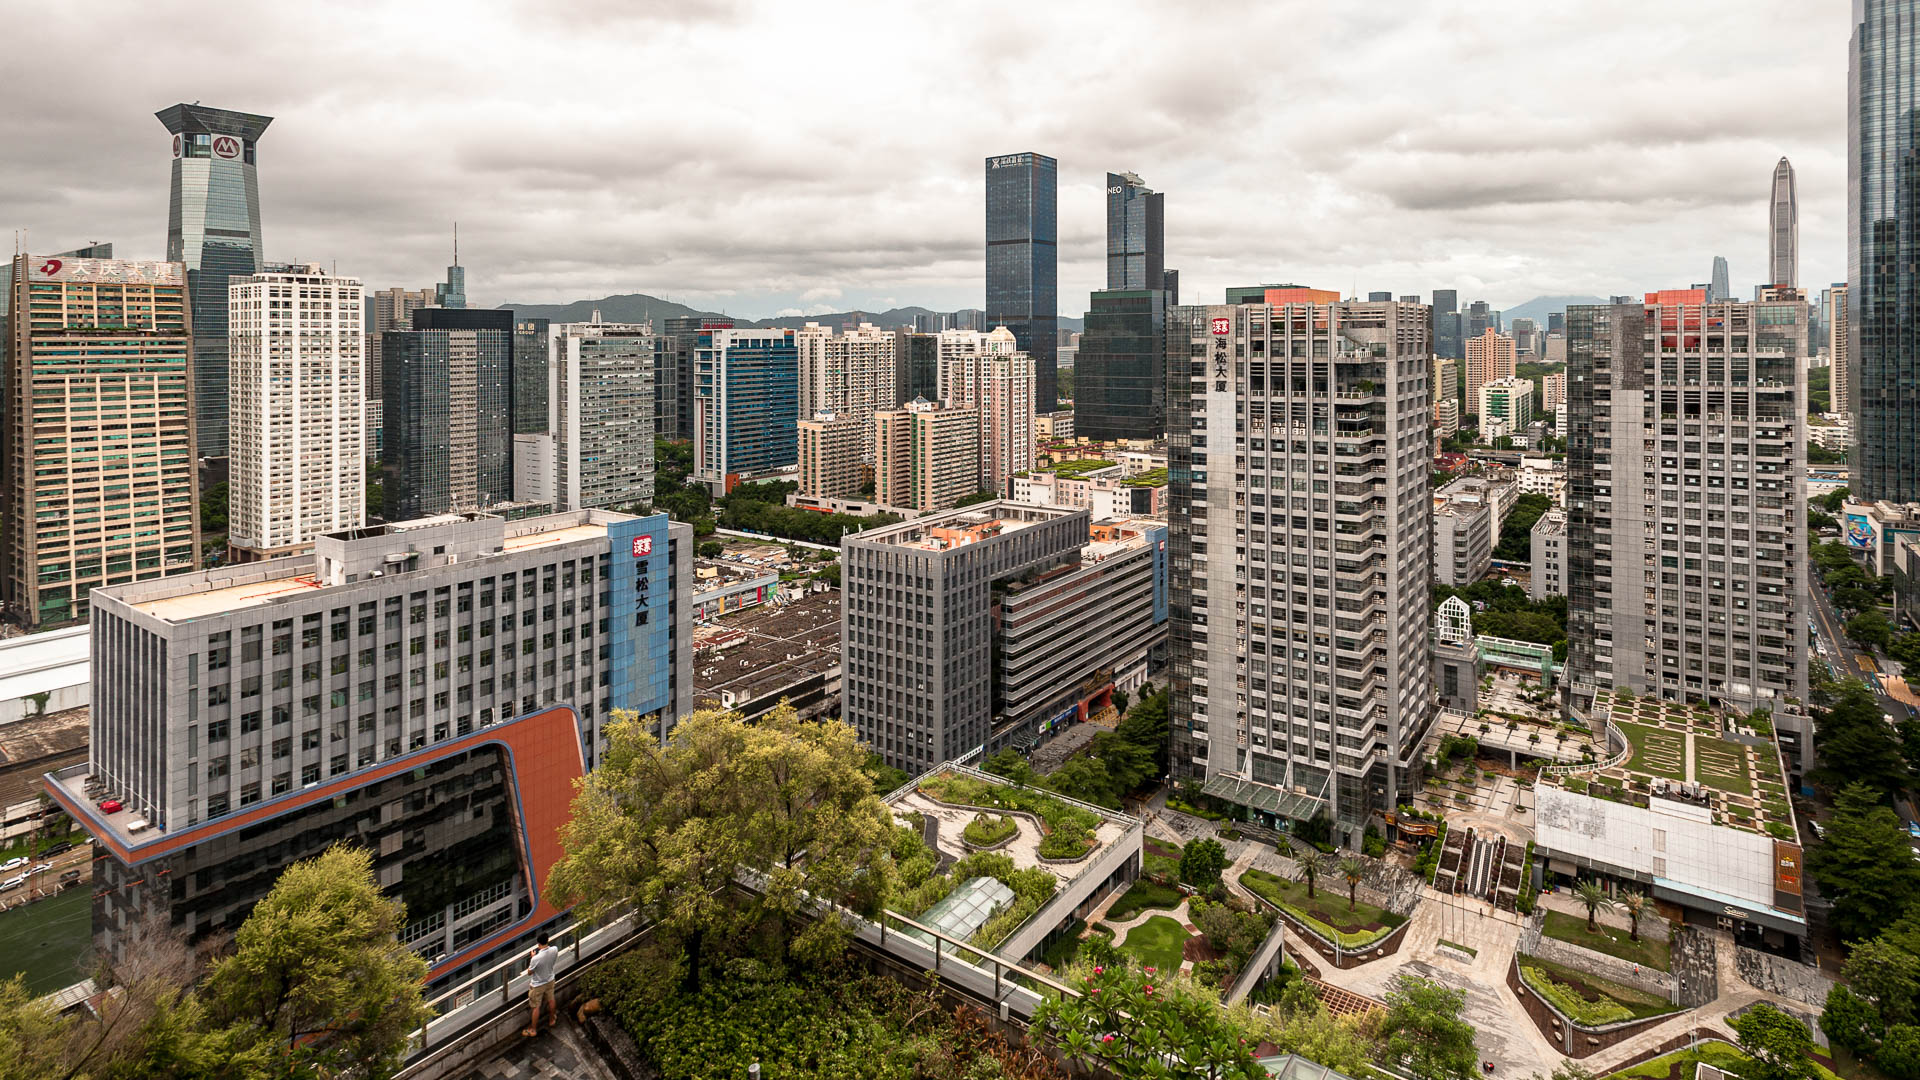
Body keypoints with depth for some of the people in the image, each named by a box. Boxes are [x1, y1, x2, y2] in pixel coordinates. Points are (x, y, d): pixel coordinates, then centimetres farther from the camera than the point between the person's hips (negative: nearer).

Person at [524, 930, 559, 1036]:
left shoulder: (536, 958, -37)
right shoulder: (554, 950, -24)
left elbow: (529, 972, -17)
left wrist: (532, 957, -8)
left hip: (538, 985, -5)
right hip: (550, 980, 5)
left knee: (536, 1007, 15)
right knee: (551, 1001, 28)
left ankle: (533, 1030, 33)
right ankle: (551, 1020, 50)